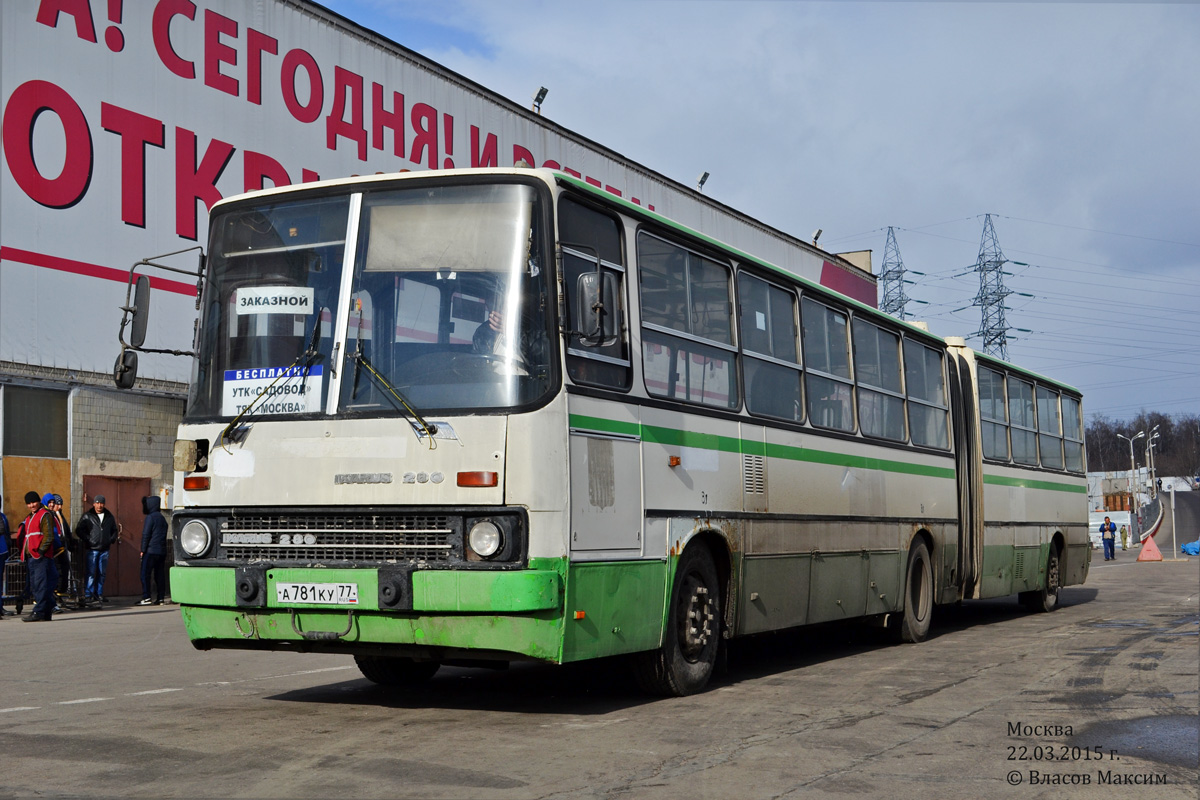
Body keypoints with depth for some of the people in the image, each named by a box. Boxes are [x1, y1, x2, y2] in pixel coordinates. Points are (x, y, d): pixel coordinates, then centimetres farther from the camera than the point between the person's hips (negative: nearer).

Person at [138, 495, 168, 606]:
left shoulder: (150, 517, -8)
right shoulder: (162, 518, 17)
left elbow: (146, 534, -11)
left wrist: (143, 550, -8)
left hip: (151, 551, -8)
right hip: (162, 551, 8)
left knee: (145, 573, -6)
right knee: (160, 574, 7)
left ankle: (146, 598, -12)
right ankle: (160, 598, 5)